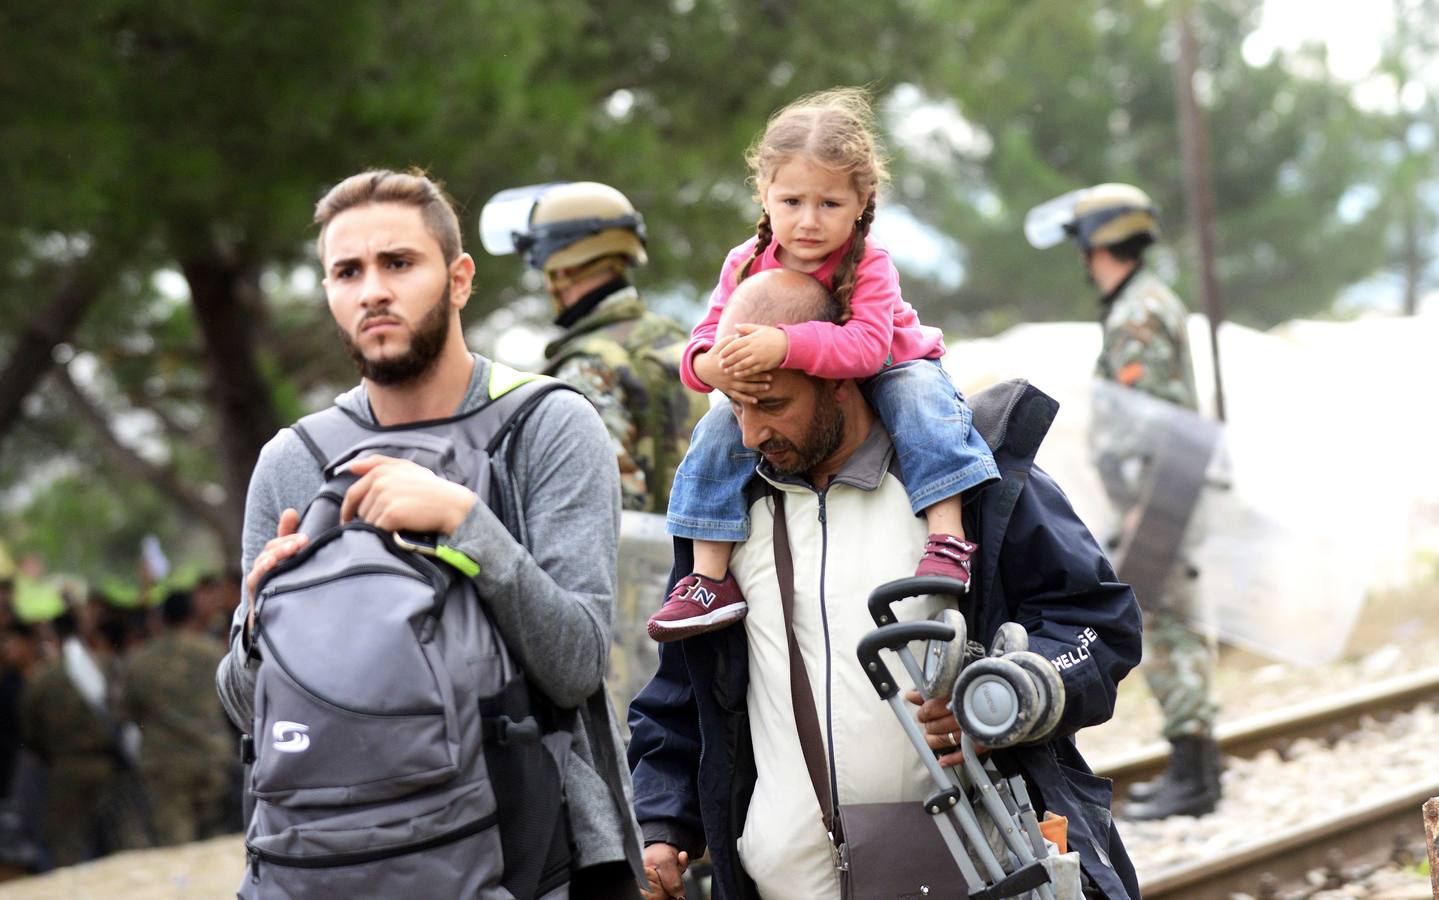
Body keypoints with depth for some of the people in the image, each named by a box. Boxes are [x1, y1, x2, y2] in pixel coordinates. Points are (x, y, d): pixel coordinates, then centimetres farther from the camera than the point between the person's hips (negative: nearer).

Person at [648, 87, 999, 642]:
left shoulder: (868, 264, -25)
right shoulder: (745, 266, -12)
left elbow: (868, 346, -41)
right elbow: (704, 341, -12)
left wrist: (784, 346, -54)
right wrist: (711, 366, -40)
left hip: (884, 375, -3)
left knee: (918, 391, -33)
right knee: (720, 429, -15)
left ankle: (948, 535, -38)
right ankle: (711, 580, -11)